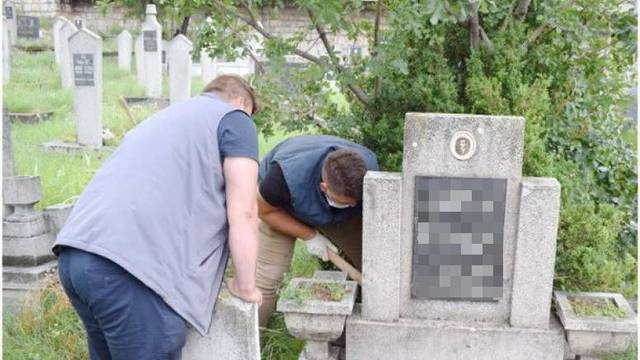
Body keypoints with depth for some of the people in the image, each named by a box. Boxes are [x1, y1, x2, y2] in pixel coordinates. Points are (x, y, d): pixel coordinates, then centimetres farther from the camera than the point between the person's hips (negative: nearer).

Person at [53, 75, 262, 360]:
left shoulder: (163, 118, 33)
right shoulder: (234, 119, 10)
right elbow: (243, 215, 2)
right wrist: (245, 288, 14)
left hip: (74, 253, 8)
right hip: (129, 265, -8)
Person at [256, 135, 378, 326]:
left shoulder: (368, 166, -33)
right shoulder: (288, 176, -44)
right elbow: (264, 210, -23)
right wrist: (309, 236, -25)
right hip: (281, 209, -3)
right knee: (264, 281, -14)